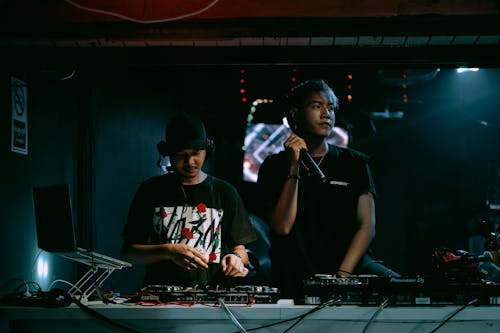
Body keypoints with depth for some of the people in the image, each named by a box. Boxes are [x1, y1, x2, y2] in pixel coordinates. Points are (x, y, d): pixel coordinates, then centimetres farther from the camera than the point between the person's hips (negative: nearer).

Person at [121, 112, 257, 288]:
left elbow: (240, 247, 15)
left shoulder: (224, 192, 13)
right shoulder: (151, 190, 10)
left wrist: (237, 259, -8)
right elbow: (128, 251, 8)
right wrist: (169, 251, -8)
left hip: (212, 294, 2)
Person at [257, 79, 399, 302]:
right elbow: (282, 227, -5)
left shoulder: (354, 162, 13)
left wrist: (342, 274, -11)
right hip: (297, 273, -2)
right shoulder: (275, 166, 9)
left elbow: (367, 226, 3)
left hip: (351, 262, 2)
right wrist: (294, 167, -10)